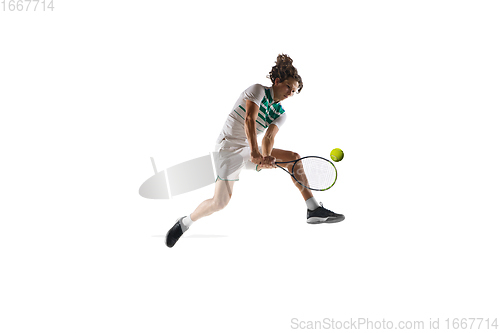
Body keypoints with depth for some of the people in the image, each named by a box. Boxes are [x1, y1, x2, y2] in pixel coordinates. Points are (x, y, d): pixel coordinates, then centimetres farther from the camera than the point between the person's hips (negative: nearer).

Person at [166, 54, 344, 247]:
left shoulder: (280, 114, 7)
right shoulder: (259, 91, -9)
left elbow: (268, 137, -9)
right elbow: (249, 119, -24)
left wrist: (266, 157, -31)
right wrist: (255, 152, -35)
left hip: (251, 150, 7)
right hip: (230, 146, -7)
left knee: (294, 157, -4)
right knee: (220, 202, -17)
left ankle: (314, 209, -6)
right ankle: (185, 223, 7)